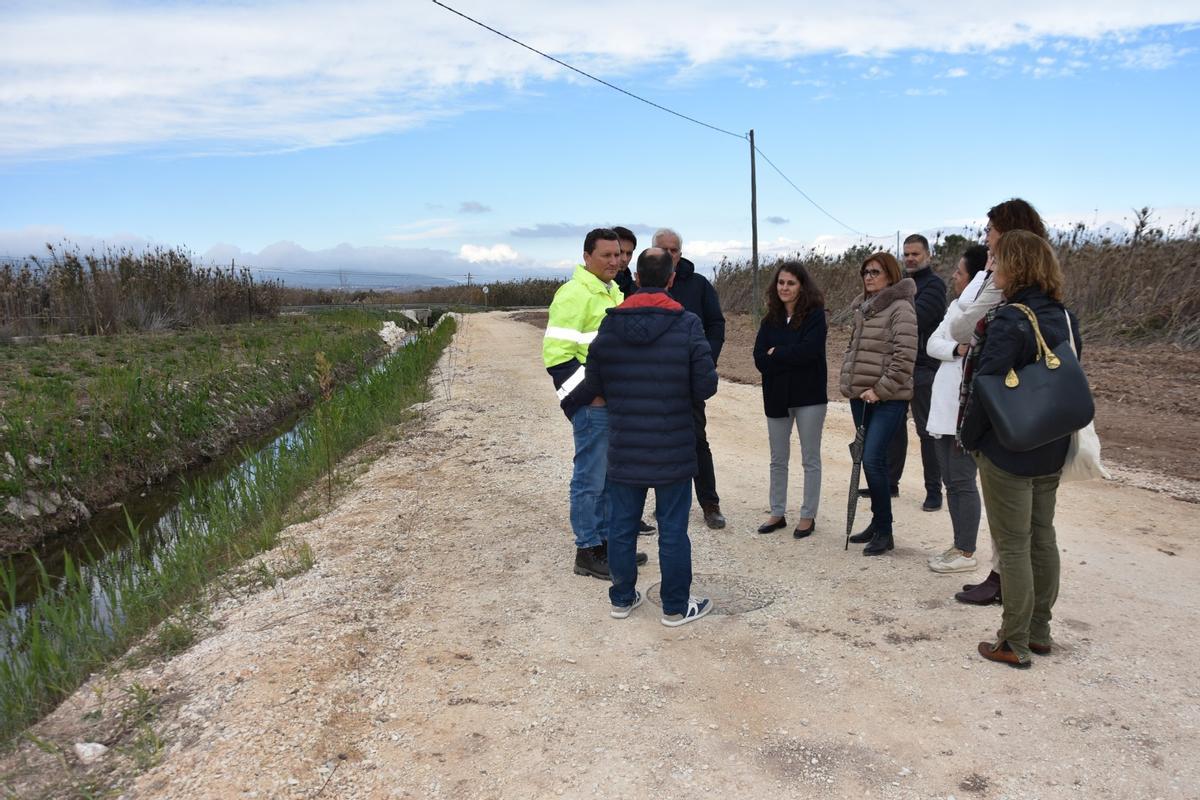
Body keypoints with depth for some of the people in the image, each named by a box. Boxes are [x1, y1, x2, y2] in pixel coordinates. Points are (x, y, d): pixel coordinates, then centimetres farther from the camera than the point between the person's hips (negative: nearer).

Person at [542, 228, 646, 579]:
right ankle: (588, 551, 10)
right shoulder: (574, 294, -14)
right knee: (590, 479, -1)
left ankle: (607, 541, 28)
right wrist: (589, 392, -19)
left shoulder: (614, 292, 16)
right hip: (592, 405, -9)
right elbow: (556, 353, -19)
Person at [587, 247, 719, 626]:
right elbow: (706, 385, -12)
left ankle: (622, 597, 28)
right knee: (673, 530, 8)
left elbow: (595, 381, 3)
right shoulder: (688, 324, -12)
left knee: (622, 525, 15)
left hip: (624, 449, 3)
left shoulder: (609, 324, -3)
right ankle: (676, 606, 18)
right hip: (673, 450, -2)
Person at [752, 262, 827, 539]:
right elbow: (760, 359, -5)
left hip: (809, 396, -4)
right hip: (776, 396, 5)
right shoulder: (770, 320, 5)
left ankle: (808, 516, 17)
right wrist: (791, 358, -17)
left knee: (811, 459, 6)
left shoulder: (814, 315, -7)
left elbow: (808, 351, -22)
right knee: (778, 459, 13)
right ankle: (777, 513, 26)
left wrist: (776, 354, -11)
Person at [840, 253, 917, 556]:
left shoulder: (901, 308, -10)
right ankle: (877, 523, 23)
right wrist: (849, 381, 12)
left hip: (887, 398, -8)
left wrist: (880, 389, -18)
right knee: (869, 460, 12)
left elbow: (904, 357, -17)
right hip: (861, 395, 8)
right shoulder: (863, 308, 15)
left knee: (873, 460, -13)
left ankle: (884, 531, -1)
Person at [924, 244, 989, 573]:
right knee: (950, 481, 15)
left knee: (962, 481, -1)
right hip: (943, 406, 9)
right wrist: (956, 349, -14)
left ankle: (967, 554, 11)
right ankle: (959, 546, 26)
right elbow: (933, 343, 4)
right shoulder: (957, 306, 15)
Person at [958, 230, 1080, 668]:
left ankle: (1015, 644, 12)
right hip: (1051, 451, 8)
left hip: (1007, 451, -8)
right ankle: (1039, 630, 30)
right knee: (1042, 537, 17)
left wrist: (969, 438, -8)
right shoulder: (1065, 318, 5)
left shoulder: (1009, 321, -21)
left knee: (1013, 545, 2)